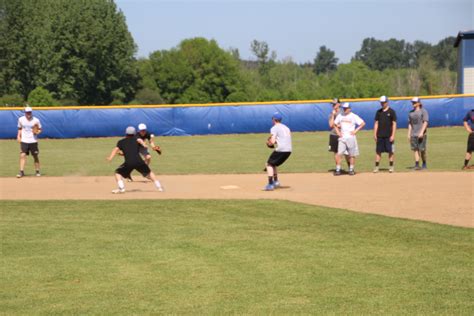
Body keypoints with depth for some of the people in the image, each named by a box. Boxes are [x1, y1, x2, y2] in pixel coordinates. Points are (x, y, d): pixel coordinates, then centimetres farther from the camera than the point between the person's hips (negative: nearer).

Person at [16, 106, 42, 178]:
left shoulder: (36, 120, -5)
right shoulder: (21, 119, 1)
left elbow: (40, 129, 4)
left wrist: (37, 132, -16)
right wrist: (19, 136, 3)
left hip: (33, 141, -1)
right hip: (24, 141, 1)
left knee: (35, 156, 7)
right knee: (22, 155, -11)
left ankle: (37, 171, 20)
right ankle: (21, 172, -9)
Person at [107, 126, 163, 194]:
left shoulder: (121, 142, 18)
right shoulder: (136, 139, 28)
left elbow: (116, 149, 4)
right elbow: (139, 140, 9)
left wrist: (110, 157, -7)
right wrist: (144, 144, -9)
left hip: (128, 163, -2)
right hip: (139, 161, 2)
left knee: (118, 172, 17)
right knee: (149, 173, 24)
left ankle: (121, 188, -1)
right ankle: (159, 187, 21)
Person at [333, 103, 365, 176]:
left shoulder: (354, 116, -3)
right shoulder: (340, 116, 8)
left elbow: (363, 123, -6)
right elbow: (335, 124, 20)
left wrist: (355, 131, -10)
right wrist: (338, 132, 6)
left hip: (351, 137, -2)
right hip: (342, 138, 2)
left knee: (352, 154, 3)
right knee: (339, 154, -7)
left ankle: (351, 170, 13)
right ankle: (338, 170, -4)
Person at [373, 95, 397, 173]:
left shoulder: (391, 112, -2)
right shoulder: (378, 112, 11)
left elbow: (394, 124, -5)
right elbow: (376, 123, 13)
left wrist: (393, 135, -12)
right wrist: (375, 134, 5)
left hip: (389, 136, -4)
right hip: (380, 135, 4)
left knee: (391, 151, 1)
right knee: (378, 151, 2)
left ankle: (391, 166, 10)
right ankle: (376, 167, 5)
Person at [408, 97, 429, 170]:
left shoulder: (423, 111, -2)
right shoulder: (411, 113, 15)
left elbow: (425, 122, -11)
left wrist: (421, 132, -21)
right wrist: (409, 134, 10)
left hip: (421, 134, -5)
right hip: (413, 134, 5)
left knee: (422, 150, -3)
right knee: (415, 149, -2)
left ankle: (424, 164, 12)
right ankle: (417, 165, -4)